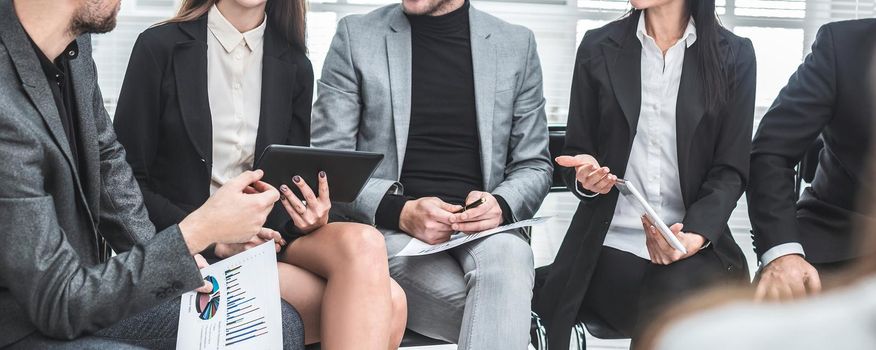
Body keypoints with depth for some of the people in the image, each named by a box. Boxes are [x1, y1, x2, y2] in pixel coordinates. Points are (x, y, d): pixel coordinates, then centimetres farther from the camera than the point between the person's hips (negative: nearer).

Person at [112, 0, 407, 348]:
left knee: (363, 242, -29)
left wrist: (313, 215, -12)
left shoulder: (295, 67, 9)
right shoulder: (160, 47, -3)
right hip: (192, 252, -5)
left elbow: (295, 182, 12)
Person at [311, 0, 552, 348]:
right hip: (389, 229, -2)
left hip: (483, 228, 2)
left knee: (505, 254, -34)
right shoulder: (355, 35, 4)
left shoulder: (518, 44, 9)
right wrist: (400, 211, -17)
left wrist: (501, 205, -12)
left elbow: (534, 165, 11)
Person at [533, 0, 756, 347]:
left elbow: (731, 169, 0)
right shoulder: (598, 47, 6)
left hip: (696, 246, 1)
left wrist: (695, 235, -19)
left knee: (678, 295, -32)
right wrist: (585, 176, -15)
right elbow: (575, 153, 9)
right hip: (611, 245, 0)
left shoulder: (734, 55, 5)